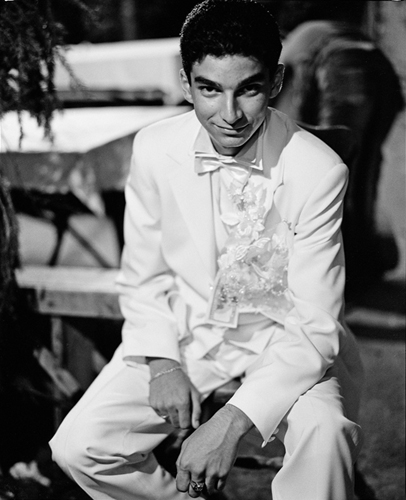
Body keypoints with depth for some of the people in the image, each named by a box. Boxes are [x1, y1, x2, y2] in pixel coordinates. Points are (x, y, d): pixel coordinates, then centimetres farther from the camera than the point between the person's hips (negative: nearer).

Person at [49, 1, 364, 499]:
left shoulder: (317, 170, -21)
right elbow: (143, 278, 2)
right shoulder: (154, 150, -12)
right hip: (185, 333, 3)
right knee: (78, 447, -13)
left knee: (324, 432, -33)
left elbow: (315, 327, -21)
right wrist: (161, 362, -16)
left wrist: (233, 422, -31)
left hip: (285, 341, -3)